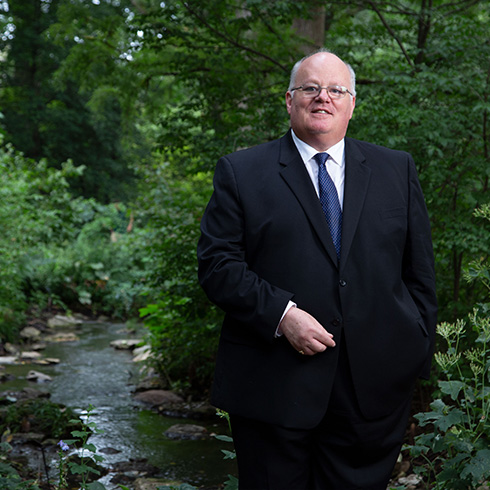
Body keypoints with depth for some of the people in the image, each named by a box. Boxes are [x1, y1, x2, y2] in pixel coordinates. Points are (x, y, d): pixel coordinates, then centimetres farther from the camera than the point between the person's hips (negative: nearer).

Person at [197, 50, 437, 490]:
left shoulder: (397, 170, 12)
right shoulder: (241, 172, 4)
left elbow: (420, 271, 12)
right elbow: (217, 263, -4)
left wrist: (417, 355, 6)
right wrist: (281, 315, -16)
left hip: (374, 386, 2)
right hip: (274, 386, -2)